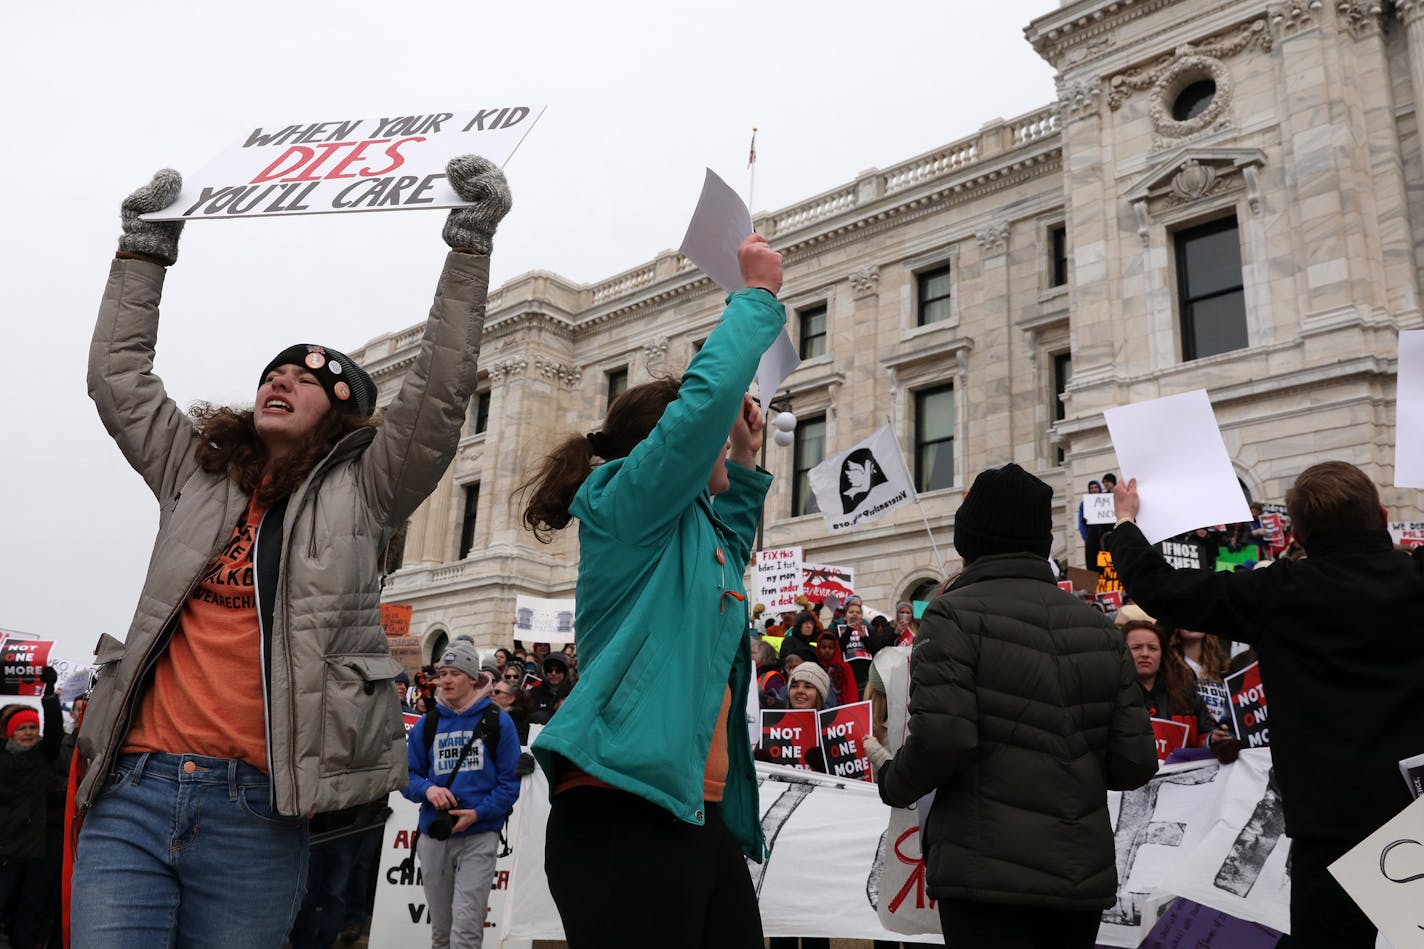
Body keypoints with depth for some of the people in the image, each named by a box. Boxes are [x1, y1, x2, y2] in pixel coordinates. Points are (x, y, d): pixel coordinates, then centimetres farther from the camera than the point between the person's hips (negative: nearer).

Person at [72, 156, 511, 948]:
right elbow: (118, 378, 24)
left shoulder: (362, 493, 6)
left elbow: (440, 392, -3)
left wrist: (470, 244, -6)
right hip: (134, 795, 3)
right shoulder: (196, 476, 18)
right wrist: (146, 251, 24)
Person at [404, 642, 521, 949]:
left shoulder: (497, 721, -3)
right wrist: (427, 790, -12)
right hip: (433, 836, 4)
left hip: (479, 835, -4)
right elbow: (408, 775, 9)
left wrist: (479, 813, -16)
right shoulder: (427, 724, 7)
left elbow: (509, 781, -4)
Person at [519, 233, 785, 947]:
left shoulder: (694, 534, 20)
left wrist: (744, 464, 32)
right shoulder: (626, 512, -5)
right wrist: (758, 295, -2)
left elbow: (731, 544, 44)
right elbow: (707, 394, -16)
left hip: (701, 819, 9)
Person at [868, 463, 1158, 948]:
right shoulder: (1098, 625, 9)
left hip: (988, 875, -6)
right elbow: (1135, 763, 5)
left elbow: (941, 741, -19)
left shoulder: (955, 614, -6)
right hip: (1085, 877, 6)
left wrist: (892, 781, 2)